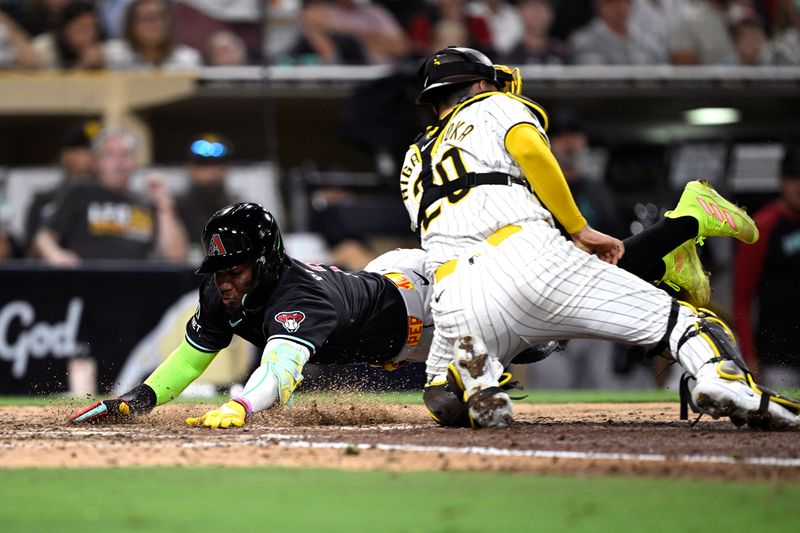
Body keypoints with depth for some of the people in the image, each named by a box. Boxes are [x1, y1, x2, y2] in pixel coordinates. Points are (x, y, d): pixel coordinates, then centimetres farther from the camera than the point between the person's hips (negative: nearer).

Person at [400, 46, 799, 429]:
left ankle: (470, 373, -8)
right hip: (525, 253, -4)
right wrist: (581, 231, 0)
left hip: (454, 302, 4)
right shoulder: (494, 106, 22)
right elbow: (528, 147, -2)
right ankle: (723, 376, -33)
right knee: (675, 318, 0)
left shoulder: (413, 164, 34)